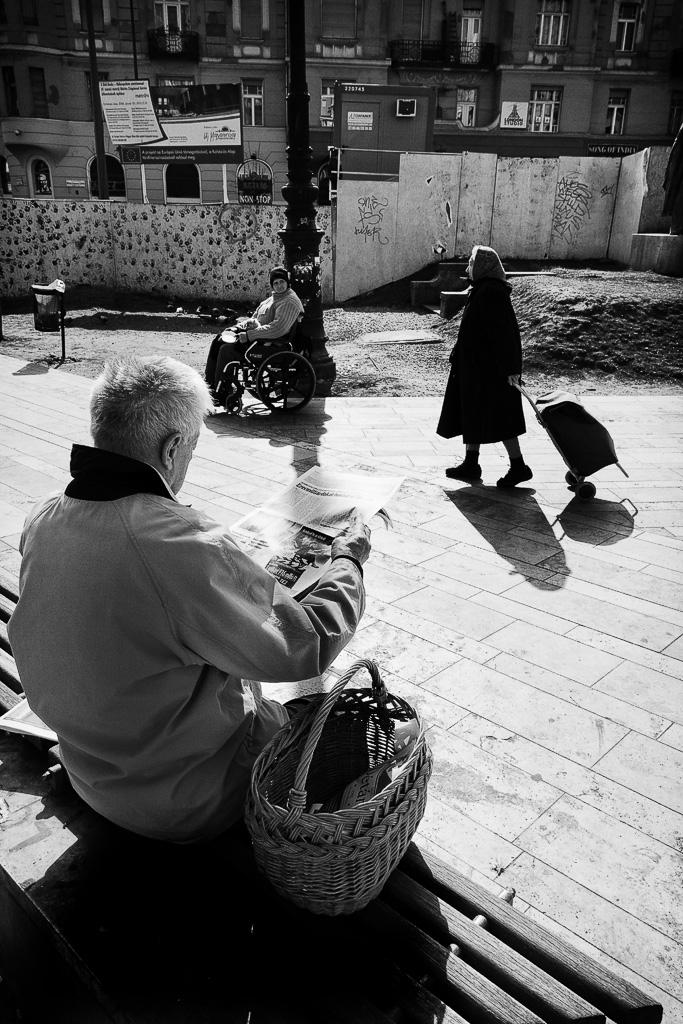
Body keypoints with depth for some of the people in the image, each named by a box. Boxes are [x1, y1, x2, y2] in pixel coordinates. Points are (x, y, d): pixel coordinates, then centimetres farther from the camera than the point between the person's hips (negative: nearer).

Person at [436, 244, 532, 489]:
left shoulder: (489, 293, -19)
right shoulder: (483, 290, 12)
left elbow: (502, 331, -23)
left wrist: (510, 368, -25)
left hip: (488, 368, -10)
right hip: (479, 366, 10)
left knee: (496, 417, -4)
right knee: (473, 414, 14)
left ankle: (519, 466, 4)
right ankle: (470, 464, 21)